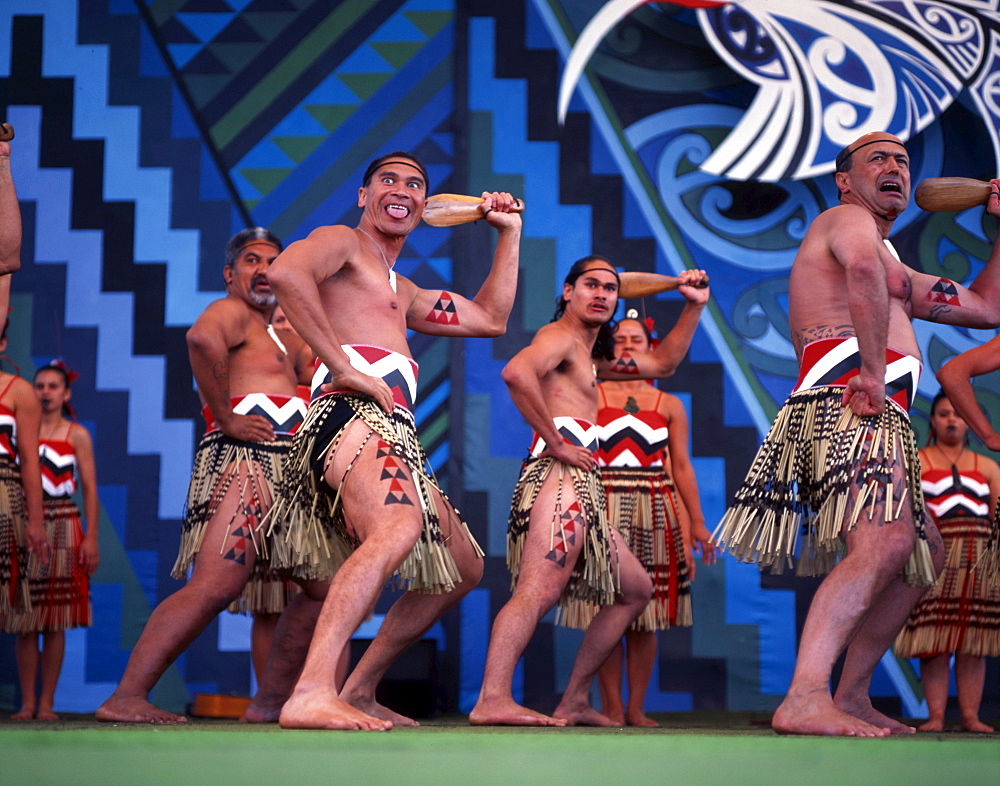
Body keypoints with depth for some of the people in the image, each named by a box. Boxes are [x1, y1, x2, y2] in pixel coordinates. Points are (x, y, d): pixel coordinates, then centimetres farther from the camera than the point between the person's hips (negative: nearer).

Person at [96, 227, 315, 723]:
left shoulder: (283, 337, 30)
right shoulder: (230, 312, 1)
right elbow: (202, 339, -22)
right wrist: (226, 418, -20)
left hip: (286, 473, 10)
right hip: (244, 460, -10)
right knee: (215, 585, -21)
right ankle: (126, 696, -24)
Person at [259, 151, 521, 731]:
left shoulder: (403, 292, 35)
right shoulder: (342, 242, 7)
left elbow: (490, 319, 37)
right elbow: (286, 273, -16)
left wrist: (509, 232, 36)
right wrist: (345, 367, -18)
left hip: (397, 437, 10)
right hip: (350, 414, -10)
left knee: (463, 567, 16)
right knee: (398, 527, -37)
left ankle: (360, 691, 17)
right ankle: (312, 695, -50)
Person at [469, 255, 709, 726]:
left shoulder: (591, 355, 29)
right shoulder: (561, 335, 0)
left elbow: (663, 364, 39)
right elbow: (516, 372, -23)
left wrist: (694, 306, 30)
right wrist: (556, 442, -19)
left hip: (583, 489, 10)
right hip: (559, 477, -10)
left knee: (635, 589, 18)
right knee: (539, 591, -26)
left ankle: (574, 702, 15)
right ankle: (492, 700, -39)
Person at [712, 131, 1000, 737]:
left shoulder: (899, 274, 34)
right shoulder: (846, 218, 3)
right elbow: (862, 268, -24)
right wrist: (872, 371, -27)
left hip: (877, 417, 11)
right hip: (847, 403, -11)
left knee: (925, 553, 18)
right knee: (886, 542, -30)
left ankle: (852, 696, 16)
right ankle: (805, 700, -42)